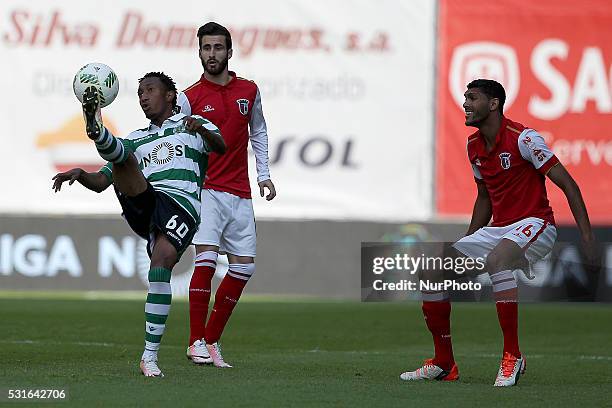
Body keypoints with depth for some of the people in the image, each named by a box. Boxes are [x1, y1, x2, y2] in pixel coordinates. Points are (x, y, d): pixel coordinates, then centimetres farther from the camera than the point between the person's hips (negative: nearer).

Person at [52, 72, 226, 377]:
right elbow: (100, 182, 28)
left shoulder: (193, 125, 24)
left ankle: (150, 356, -23)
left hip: (182, 206, -4)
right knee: (123, 153, -20)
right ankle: (97, 131, -57)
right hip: (141, 201, 4)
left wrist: (202, 130, -21)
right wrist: (79, 175, 5)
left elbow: (220, 146, 2)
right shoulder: (135, 139, 34)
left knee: (161, 263, -26)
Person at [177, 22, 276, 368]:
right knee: (206, 259, -19)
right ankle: (196, 342, -13)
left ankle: (212, 339, 14)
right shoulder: (189, 98, -2)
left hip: (240, 194, 5)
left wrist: (264, 175, 16)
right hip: (206, 191, -5)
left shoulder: (249, 91, 9)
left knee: (244, 268, 3)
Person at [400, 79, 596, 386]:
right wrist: (467, 242, 20)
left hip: (534, 224, -8)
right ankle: (443, 364, 7)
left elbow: (567, 185, -13)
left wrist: (587, 236, -21)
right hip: (497, 230, 8)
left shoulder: (522, 138, -14)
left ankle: (512, 356, -33)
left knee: (496, 260, -41)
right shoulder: (474, 146, 10)